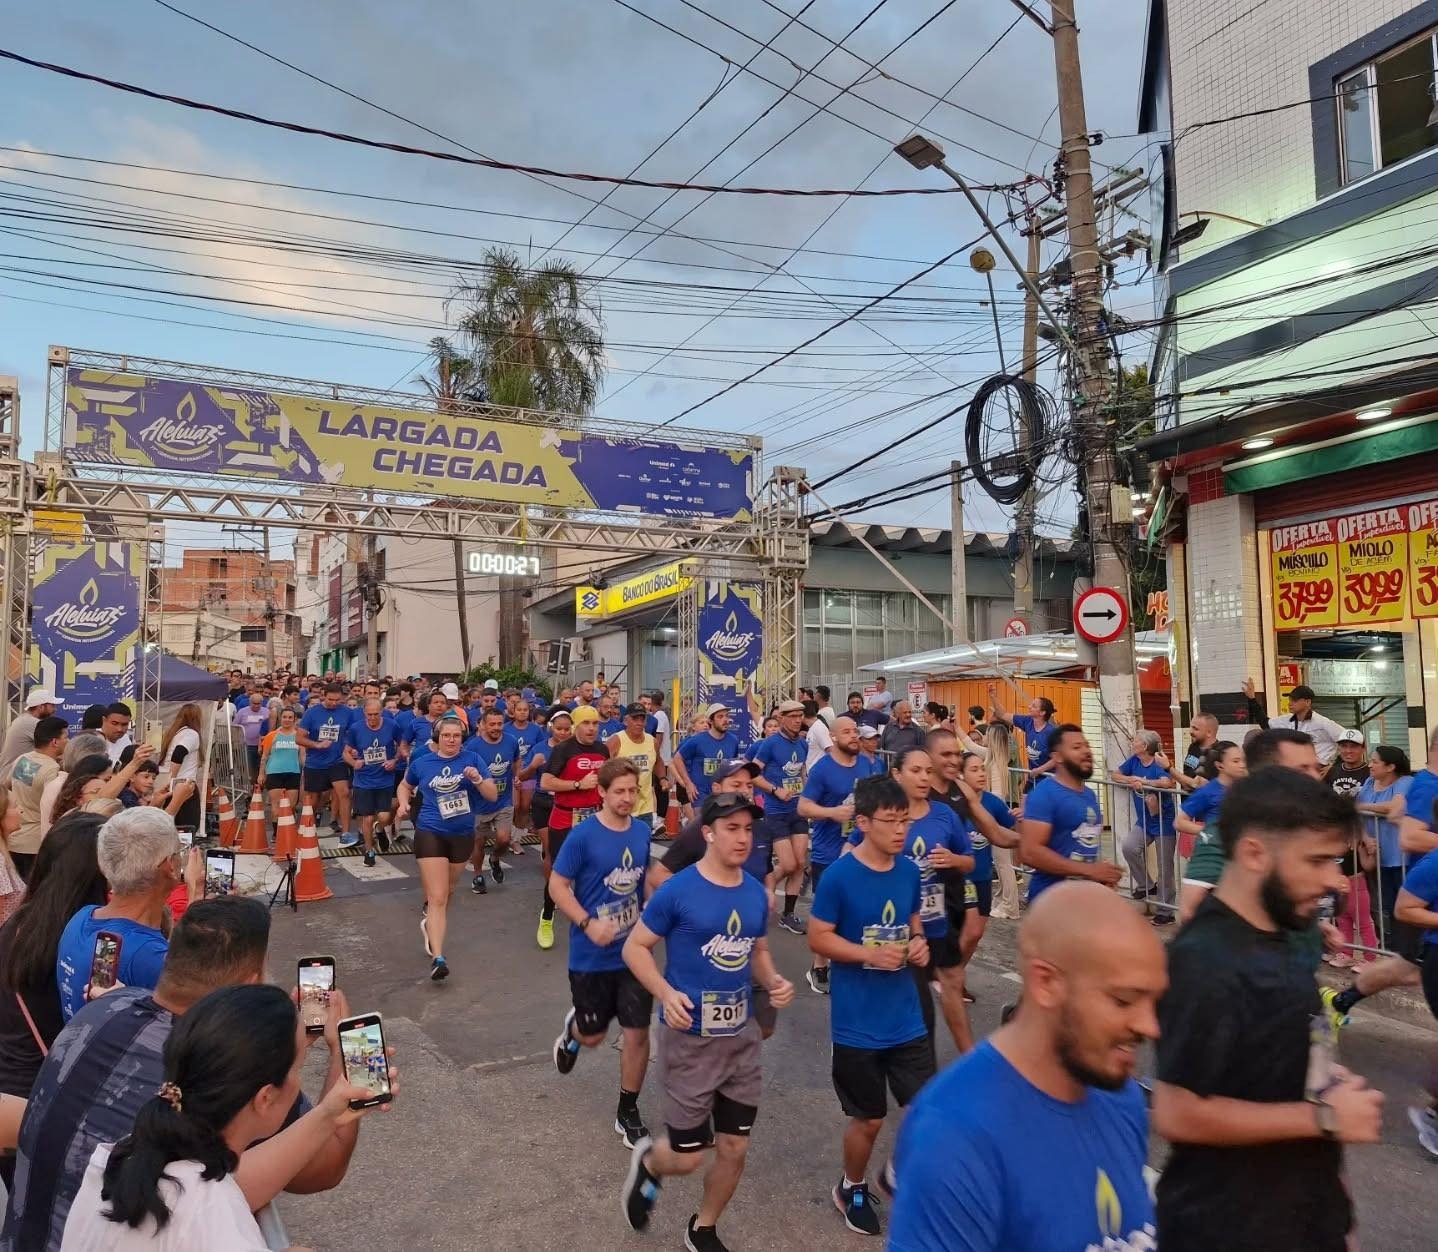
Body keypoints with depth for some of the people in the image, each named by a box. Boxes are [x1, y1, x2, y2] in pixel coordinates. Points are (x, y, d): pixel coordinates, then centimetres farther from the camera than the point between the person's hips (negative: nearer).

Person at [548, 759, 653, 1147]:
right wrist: (588, 924, -23)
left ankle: (628, 1113, 23)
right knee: (594, 1035, 12)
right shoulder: (583, 835, -16)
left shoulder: (643, 832, -1)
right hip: (592, 956, -3)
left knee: (637, 1033, 2)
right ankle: (573, 1027, 49)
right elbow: (557, 886, -12)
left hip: (634, 952, 3)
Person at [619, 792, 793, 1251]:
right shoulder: (677, 891, -17)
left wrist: (774, 982, -7)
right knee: (688, 1156, 5)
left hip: (742, 1035, 5)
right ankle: (647, 1163, 40)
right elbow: (634, 947, -9)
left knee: (734, 1148, 13)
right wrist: (666, 993, -24)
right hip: (689, 1038, -5)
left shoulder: (756, 893, 0)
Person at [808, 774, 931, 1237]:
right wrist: (870, 954, -24)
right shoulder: (838, 876, -17)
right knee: (868, 1119, 11)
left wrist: (918, 943, -7)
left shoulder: (909, 871, -1)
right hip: (857, 1023, -4)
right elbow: (818, 938, -12)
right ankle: (852, 1189, 40)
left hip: (906, 1018, 4)